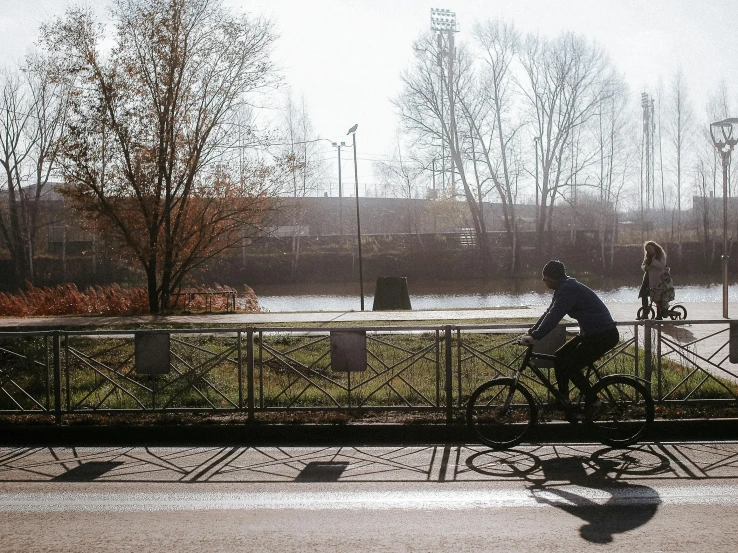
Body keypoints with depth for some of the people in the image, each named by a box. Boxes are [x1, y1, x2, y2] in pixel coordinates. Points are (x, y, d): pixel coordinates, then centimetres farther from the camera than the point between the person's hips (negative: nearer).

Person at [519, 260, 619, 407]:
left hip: (603, 335, -10)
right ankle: (562, 401, 15)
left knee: (570, 366, -12)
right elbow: (549, 313, 13)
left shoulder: (568, 290, -21)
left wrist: (534, 336, -28)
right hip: (590, 333, 10)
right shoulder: (562, 289, 10)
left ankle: (593, 403, -1)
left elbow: (553, 317, -29)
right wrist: (531, 333, 8)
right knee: (559, 357, 7)